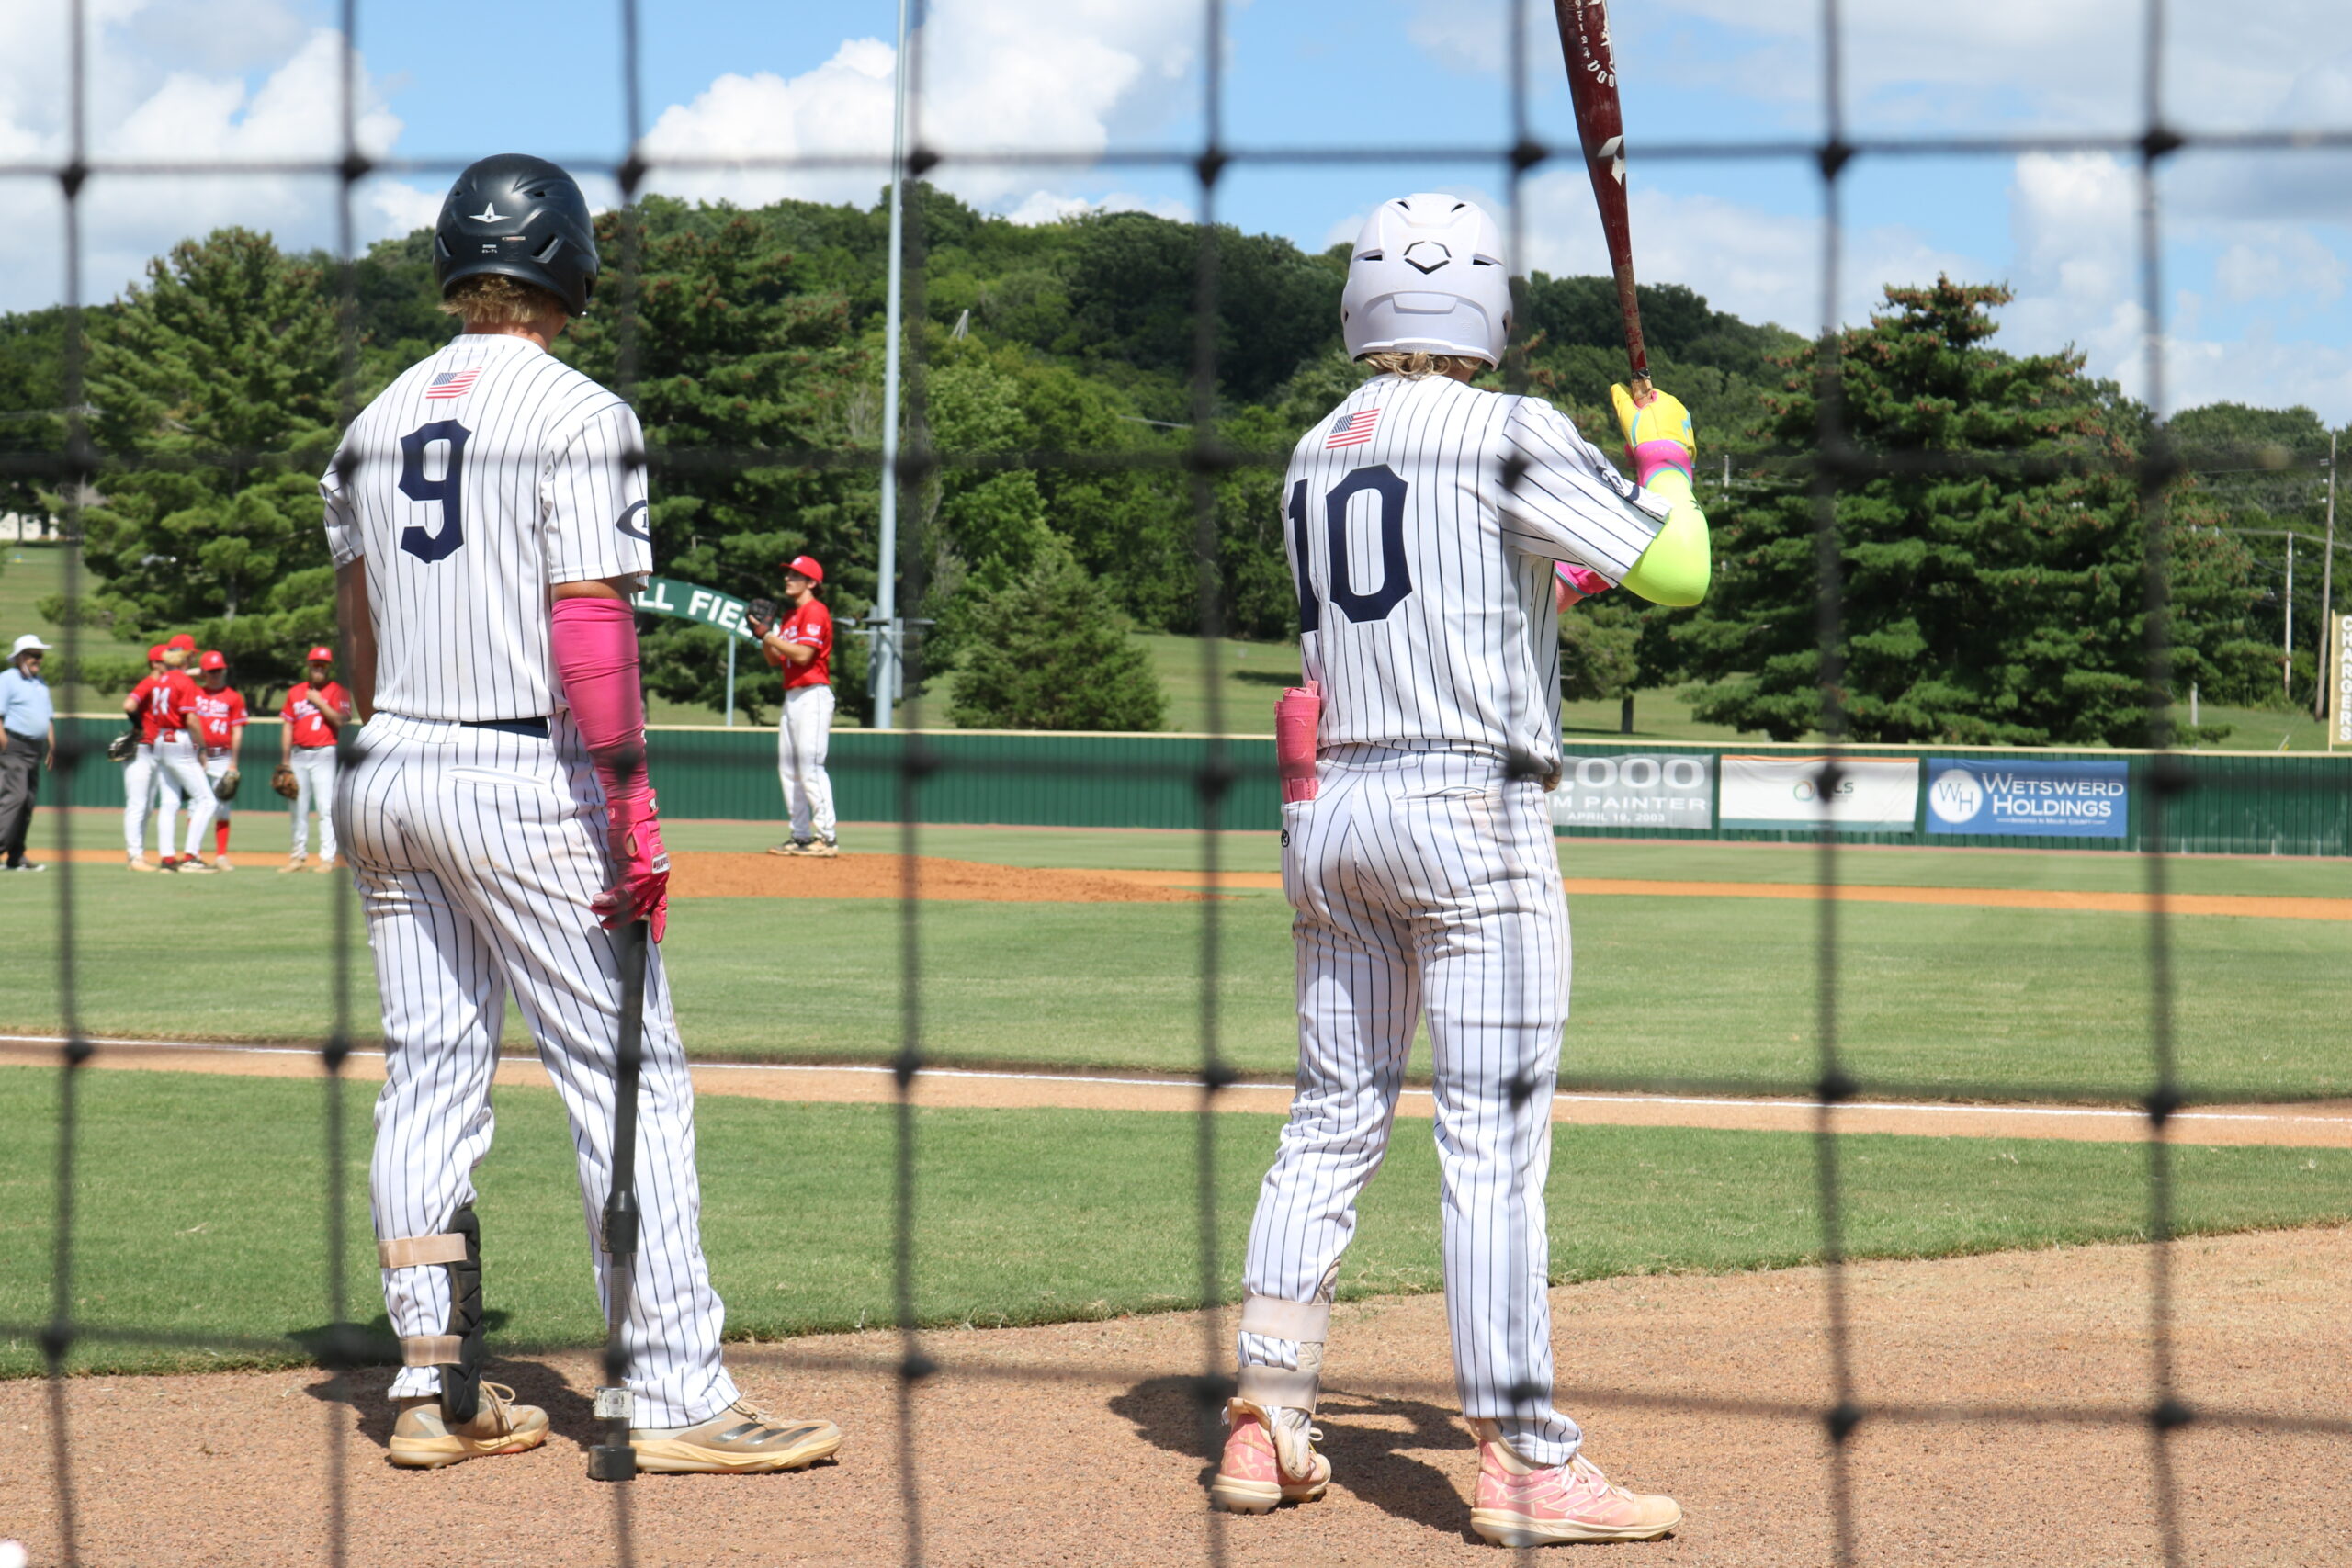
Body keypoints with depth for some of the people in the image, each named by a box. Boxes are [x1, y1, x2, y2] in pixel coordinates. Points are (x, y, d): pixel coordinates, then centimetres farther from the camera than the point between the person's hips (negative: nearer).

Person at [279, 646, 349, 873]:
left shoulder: (337, 691, 2)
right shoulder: (295, 692, 14)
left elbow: (339, 720, -13)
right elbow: (288, 727, 13)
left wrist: (319, 701, -12)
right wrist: (285, 761, 8)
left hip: (324, 754, -5)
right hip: (298, 754, 5)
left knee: (325, 807, -11)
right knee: (299, 807, 8)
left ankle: (328, 858, -12)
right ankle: (298, 855, 16)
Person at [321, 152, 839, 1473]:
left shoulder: (379, 421, 12)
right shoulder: (576, 414, -9)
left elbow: (360, 629, 17)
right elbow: (589, 619, -17)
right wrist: (632, 806, -16)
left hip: (389, 775, 7)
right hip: (525, 782, -7)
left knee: (428, 1076, 10)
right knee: (632, 1079, -3)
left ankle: (438, 1390, 12)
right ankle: (678, 1398, -5)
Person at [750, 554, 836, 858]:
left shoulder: (815, 611, -9)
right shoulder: (791, 615, 20)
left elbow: (803, 654, -20)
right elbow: (774, 660, 20)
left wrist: (768, 634, -14)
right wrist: (763, 634, 5)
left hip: (813, 695, -10)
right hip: (792, 697, 10)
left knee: (810, 767, -14)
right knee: (787, 768, 9)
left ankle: (826, 838, -16)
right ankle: (801, 836, 13)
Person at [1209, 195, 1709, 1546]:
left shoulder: (1314, 455, 14)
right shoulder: (1506, 433, -7)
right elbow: (1678, 574, -8)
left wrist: (1551, 563, 26)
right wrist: (1666, 456, 10)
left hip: (1329, 810, 7)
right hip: (1471, 809, -7)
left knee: (1333, 1123, 13)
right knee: (1494, 1141, -6)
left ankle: (1268, 1420, 13)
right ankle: (1525, 1461, -4)